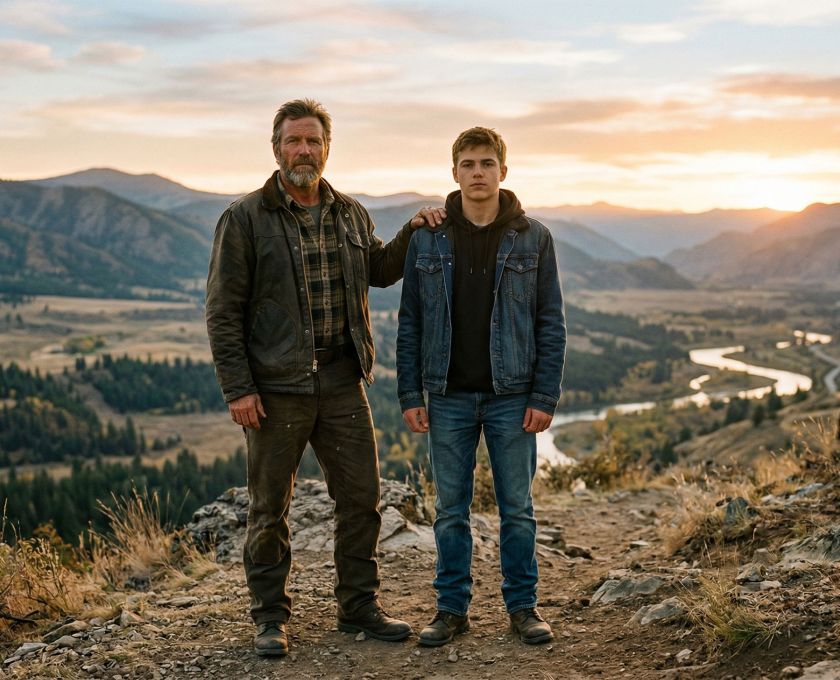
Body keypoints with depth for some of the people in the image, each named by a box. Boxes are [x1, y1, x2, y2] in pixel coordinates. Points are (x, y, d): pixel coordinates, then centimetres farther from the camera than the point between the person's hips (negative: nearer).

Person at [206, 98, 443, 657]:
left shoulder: (351, 214, 10)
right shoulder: (246, 217, -5)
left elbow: (380, 271, 26)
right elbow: (223, 310, -7)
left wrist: (412, 233, 8)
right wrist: (237, 388, -12)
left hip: (343, 384, 5)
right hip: (275, 389, -4)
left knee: (362, 498, 9)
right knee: (271, 508, 6)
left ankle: (360, 606, 25)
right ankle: (271, 618, 22)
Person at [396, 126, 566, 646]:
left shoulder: (533, 238, 1)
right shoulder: (427, 238, 3)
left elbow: (551, 324, 0)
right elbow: (410, 322, 4)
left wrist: (545, 397, -7)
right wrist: (410, 394, -2)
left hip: (512, 397, -1)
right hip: (449, 398, 1)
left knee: (518, 508, 7)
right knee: (451, 510, 8)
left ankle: (523, 606, 20)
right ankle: (453, 608, 20)